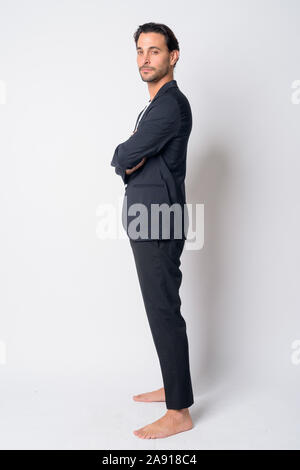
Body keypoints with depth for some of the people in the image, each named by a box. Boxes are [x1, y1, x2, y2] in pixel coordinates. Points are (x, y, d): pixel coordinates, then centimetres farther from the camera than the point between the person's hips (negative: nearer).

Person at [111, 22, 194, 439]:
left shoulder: (171, 104, -13)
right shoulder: (155, 106, 21)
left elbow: (122, 158, -17)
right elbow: (126, 162, 19)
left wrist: (125, 158, 4)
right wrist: (130, 161, -3)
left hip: (159, 223, -10)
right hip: (147, 221, 10)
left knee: (164, 312, -6)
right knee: (160, 308, 15)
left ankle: (179, 412, 3)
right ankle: (172, 385, 29)